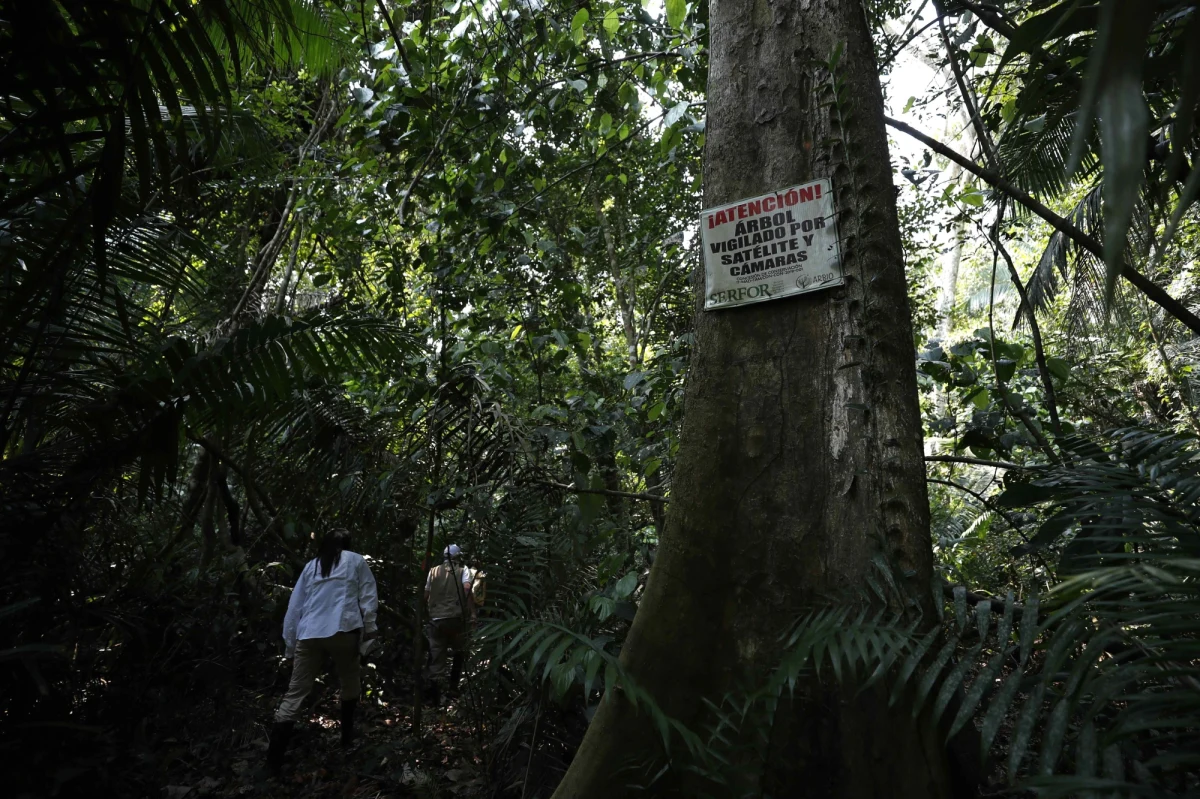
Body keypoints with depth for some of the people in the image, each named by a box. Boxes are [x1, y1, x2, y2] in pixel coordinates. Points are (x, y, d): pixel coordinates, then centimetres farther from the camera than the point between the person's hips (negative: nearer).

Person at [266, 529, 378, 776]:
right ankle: (347, 735, 28)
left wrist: (289, 645, 21)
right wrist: (369, 626, 9)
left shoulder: (311, 565, 21)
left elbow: (294, 606, 19)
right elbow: (368, 595, 6)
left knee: (295, 693, 3)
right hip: (342, 631, -2)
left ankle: (274, 757, -5)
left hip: (308, 635, 3)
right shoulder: (356, 560, 13)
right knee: (349, 682, 19)